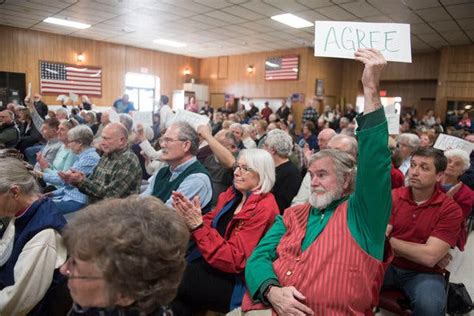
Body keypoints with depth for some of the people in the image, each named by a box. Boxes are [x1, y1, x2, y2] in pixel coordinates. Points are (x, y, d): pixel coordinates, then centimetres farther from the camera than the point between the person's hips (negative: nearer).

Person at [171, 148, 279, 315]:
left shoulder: (263, 209, -18)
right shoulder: (231, 194, 5)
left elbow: (233, 261, -21)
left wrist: (197, 225, -26)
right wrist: (189, 218, -13)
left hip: (233, 281, -6)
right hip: (209, 262, 7)